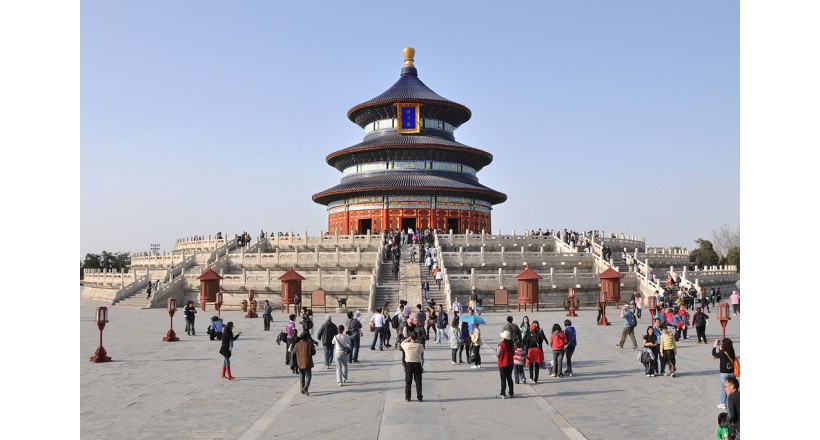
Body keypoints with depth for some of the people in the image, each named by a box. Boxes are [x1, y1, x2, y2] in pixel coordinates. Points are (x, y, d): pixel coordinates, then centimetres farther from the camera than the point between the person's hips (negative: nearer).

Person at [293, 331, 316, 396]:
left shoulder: (297, 345, -2)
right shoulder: (309, 344, -8)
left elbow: (294, 354, 7)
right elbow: (313, 352, 0)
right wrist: (313, 347, 18)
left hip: (300, 363, 3)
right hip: (307, 363, -3)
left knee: (301, 376, 16)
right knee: (308, 376, 4)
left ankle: (302, 390, 20)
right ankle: (305, 388, -15)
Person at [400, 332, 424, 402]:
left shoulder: (406, 345, -14)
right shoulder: (420, 346, -13)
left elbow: (402, 343, 10)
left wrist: (409, 338, 12)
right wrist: (417, 341, 14)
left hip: (408, 365, 0)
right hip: (417, 365, 0)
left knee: (408, 382, 10)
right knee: (418, 382, 9)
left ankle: (407, 397, 15)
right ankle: (419, 397, 13)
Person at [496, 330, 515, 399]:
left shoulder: (501, 344, -19)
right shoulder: (511, 344, -1)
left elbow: (497, 354, -16)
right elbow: (513, 354, 6)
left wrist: (496, 349, 2)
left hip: (502, 365, -5)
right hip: (510, 364, 5)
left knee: (503, 379, 3)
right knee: (509, 378, 16)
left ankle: (503, 394, 5)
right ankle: (511, 393, 21)